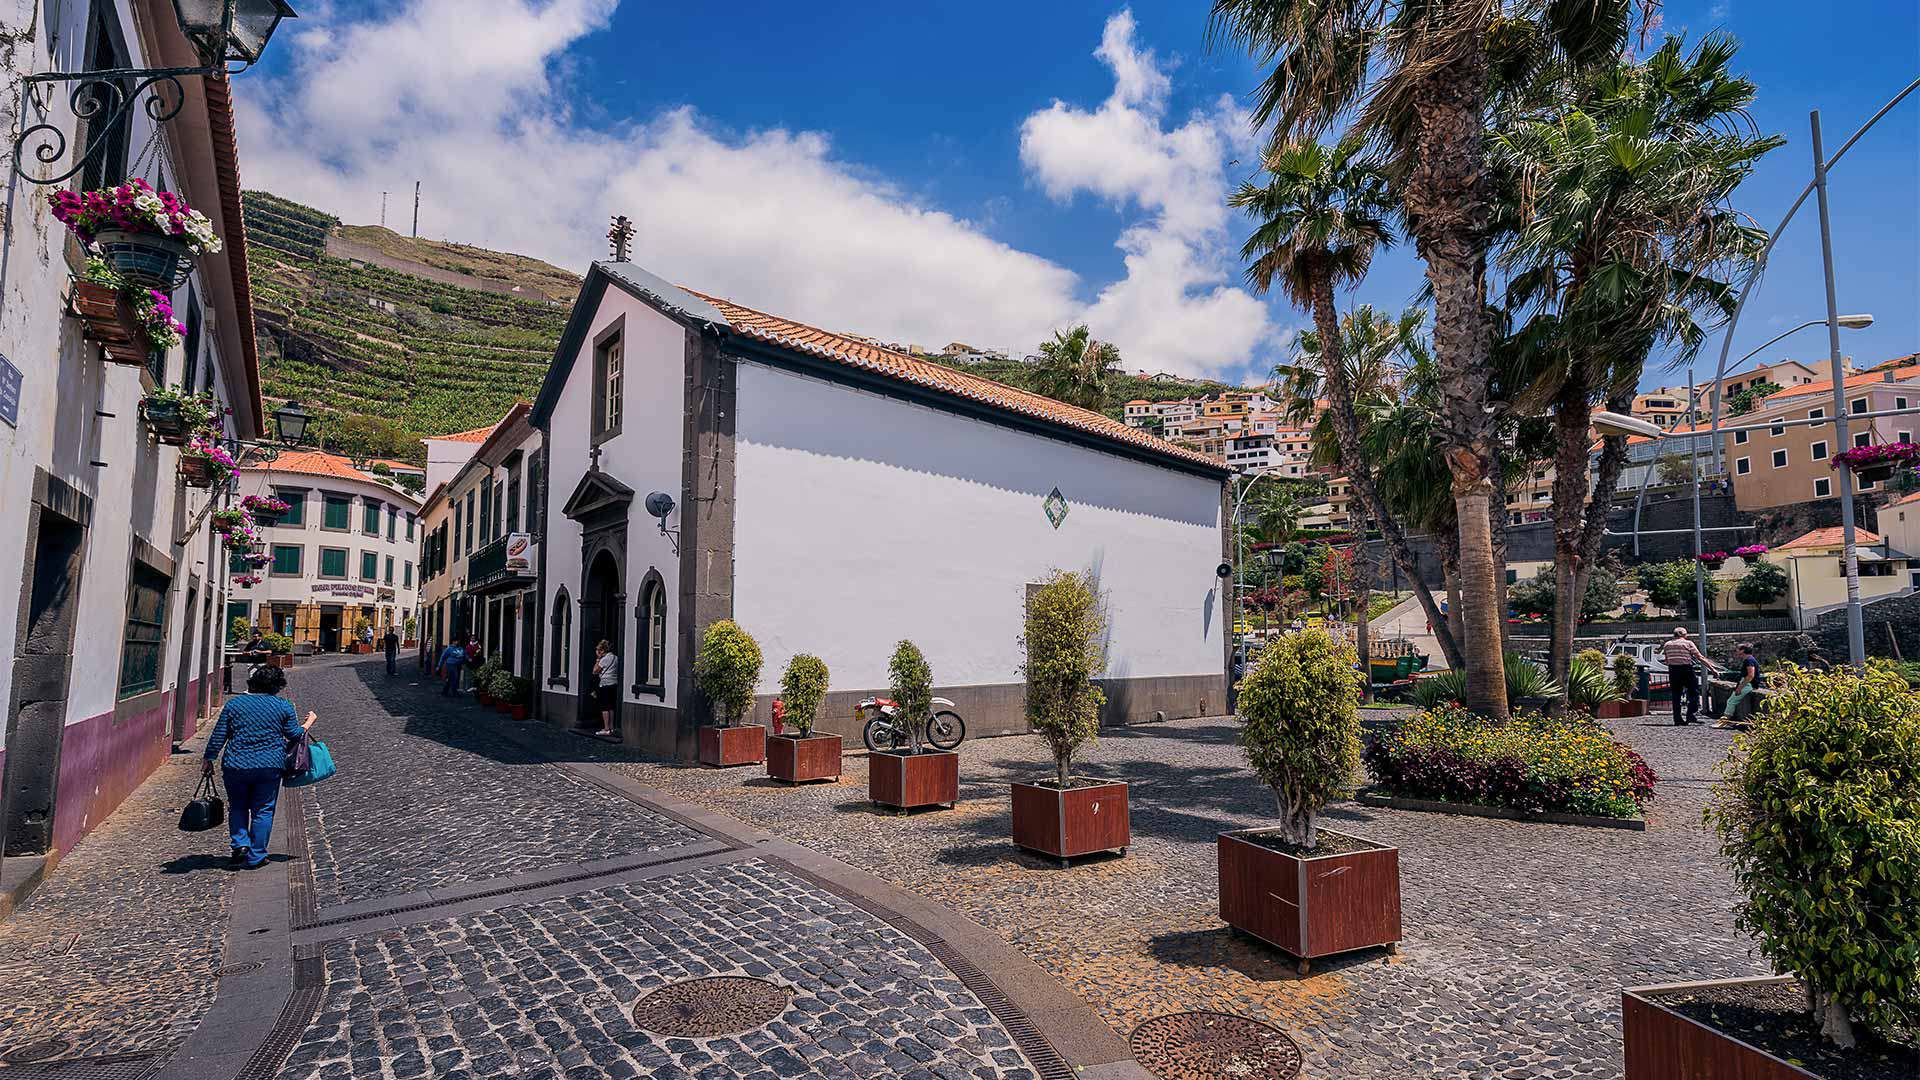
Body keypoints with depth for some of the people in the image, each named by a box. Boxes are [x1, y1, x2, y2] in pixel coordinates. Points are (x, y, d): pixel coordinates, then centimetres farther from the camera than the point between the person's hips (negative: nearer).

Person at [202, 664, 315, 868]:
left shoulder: (234, 704, 1)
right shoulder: (284, 706, -1)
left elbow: (218, 736, 2)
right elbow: (294, 735, 4)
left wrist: (208, 760, 11)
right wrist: (309, 722, 20)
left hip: (236, 766, 1)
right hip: (269, 767, -1)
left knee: (237, 807, 20)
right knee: (263, 811, 7)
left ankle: (240, 843, 5)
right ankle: (255, 856, 11)